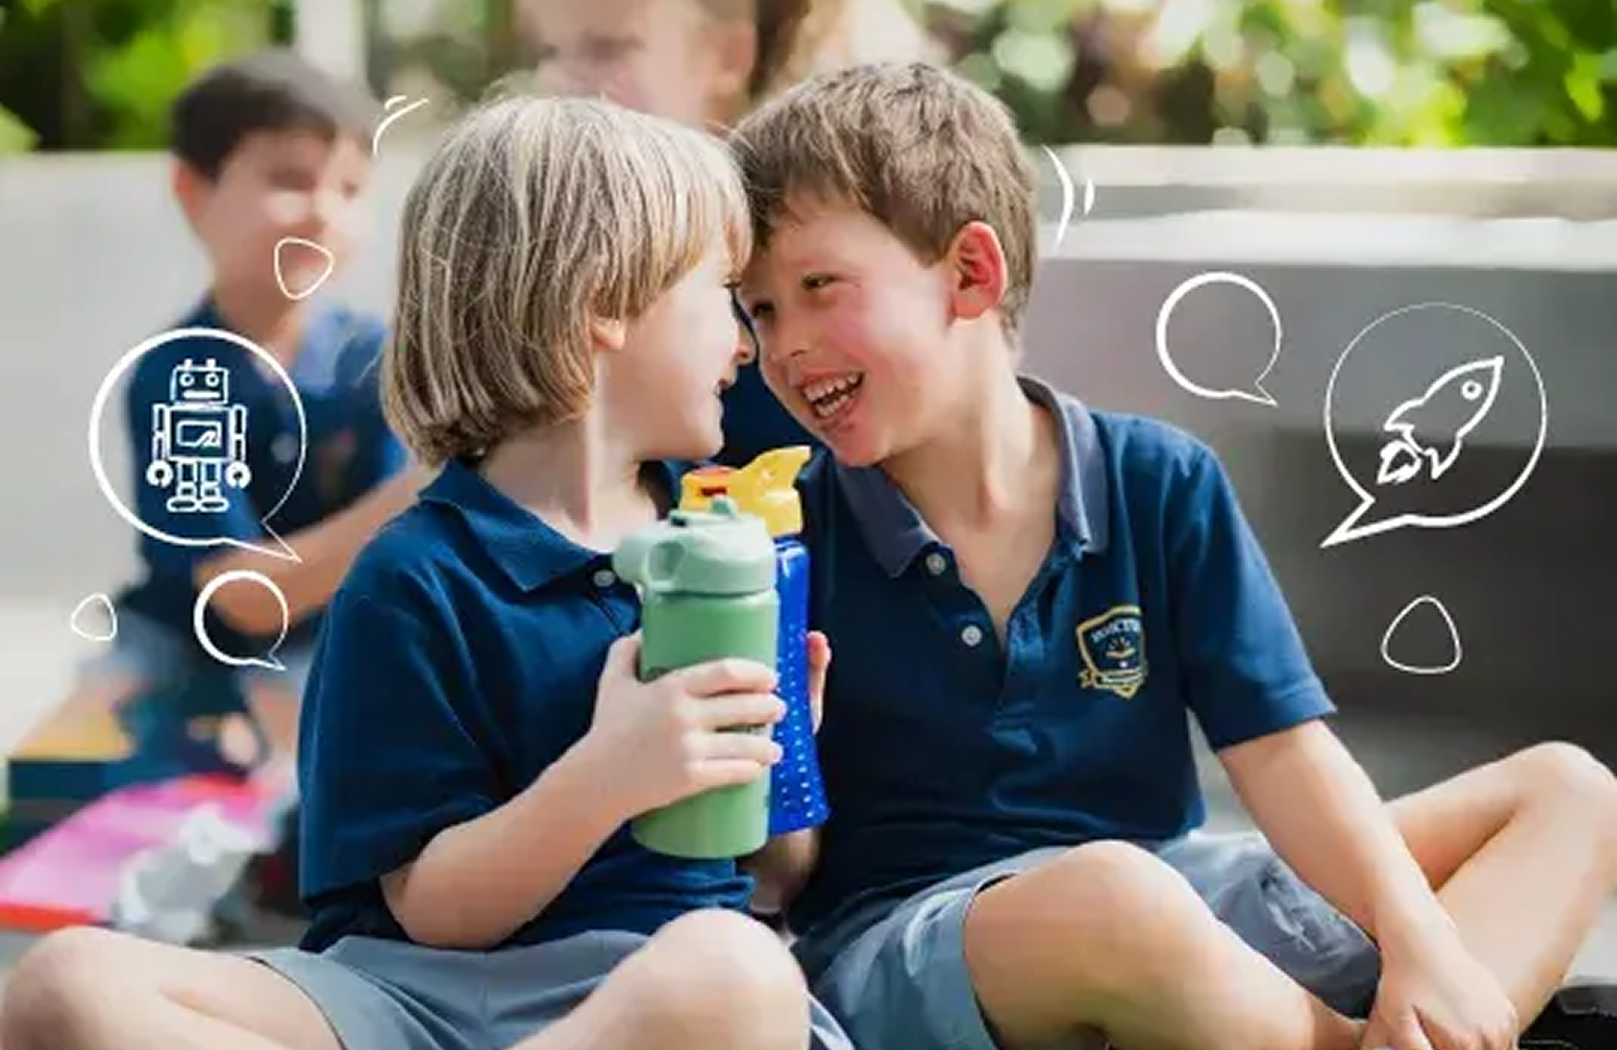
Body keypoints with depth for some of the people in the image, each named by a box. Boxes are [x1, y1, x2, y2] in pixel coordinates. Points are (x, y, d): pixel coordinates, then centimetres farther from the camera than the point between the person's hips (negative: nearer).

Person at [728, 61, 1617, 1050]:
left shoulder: (1160, 483, 1)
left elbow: (1281, 748, -3)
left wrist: (1420, 944, -16)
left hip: (1171, 898, 5)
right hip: (901, 942, -4)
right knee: (1112, 892, -40)